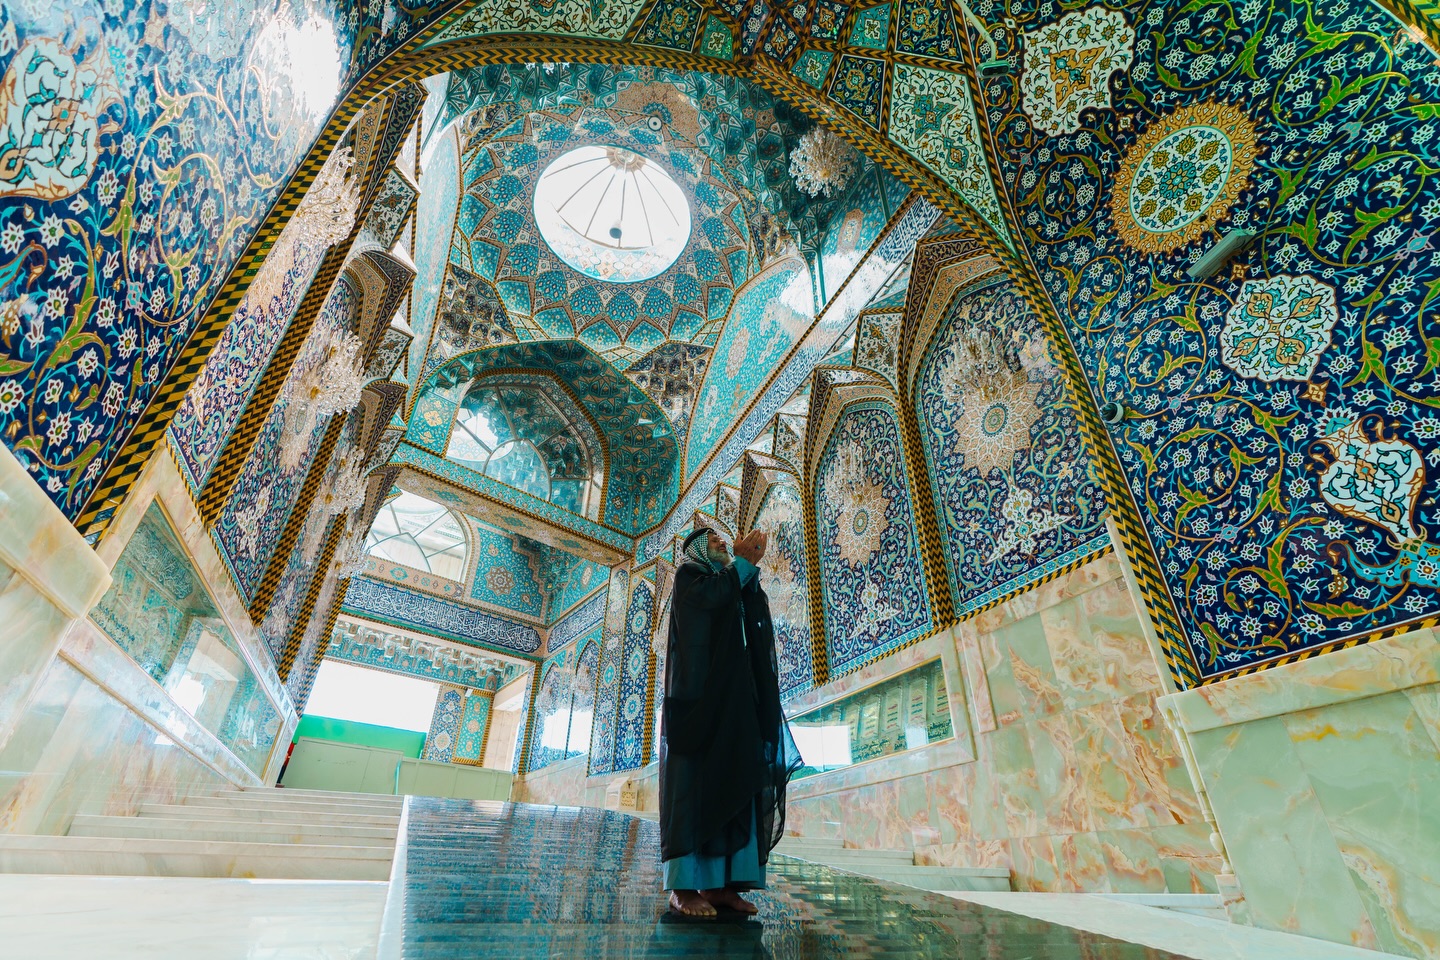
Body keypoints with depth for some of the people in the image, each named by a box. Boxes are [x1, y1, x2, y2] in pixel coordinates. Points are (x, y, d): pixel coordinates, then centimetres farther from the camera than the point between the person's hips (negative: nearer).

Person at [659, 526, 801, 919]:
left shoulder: (729, 583, 27)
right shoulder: (689, 573, 7)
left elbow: (756, 620, 11)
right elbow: (710, 597, -16)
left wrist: (750, 567, 2)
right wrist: (744, 561, -6)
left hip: (730, 697, 7)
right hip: (697, 694, -7)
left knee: (730, 782, 0)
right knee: (693, 782, -10)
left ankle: (718, 883, 2)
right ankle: (683, 886, -7)